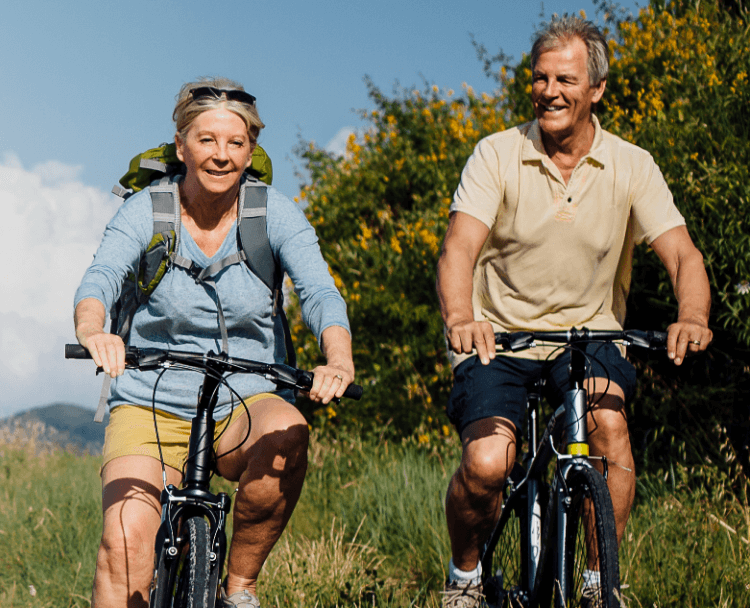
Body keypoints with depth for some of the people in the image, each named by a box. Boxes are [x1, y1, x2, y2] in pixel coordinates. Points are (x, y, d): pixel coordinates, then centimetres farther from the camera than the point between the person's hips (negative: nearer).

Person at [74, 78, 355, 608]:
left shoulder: (275, 214, -4)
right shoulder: (146, 211, -6)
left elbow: (320, 291, -18)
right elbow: (100, 279, -22)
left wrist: (338, 360, -40)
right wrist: (92, 331, -47)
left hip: (247, 404, 1)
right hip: (153, 406, 0)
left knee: (286, 433, -34)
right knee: (127, 540, -24)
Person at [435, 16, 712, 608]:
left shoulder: (632, 166, -3)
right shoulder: (497, 155, -7)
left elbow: (682, 252, -12)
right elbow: (459, 249, -19)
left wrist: (691, 317, -35)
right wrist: (460, 320, -40)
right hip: (500, 336, -1)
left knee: (609, 423, -30)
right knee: (485, 466, -22)